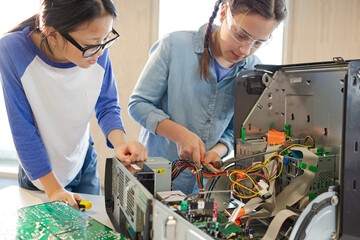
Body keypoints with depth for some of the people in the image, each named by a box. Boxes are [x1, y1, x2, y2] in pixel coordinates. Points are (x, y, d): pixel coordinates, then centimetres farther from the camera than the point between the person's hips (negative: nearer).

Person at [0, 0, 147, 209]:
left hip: (84, 165, 3)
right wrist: (52, 188, -22)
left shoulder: (96, 51, -20)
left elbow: (107, 106, -8)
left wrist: (120, 143, -28)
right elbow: (22, 128, -23)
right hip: (39, 175, -3)